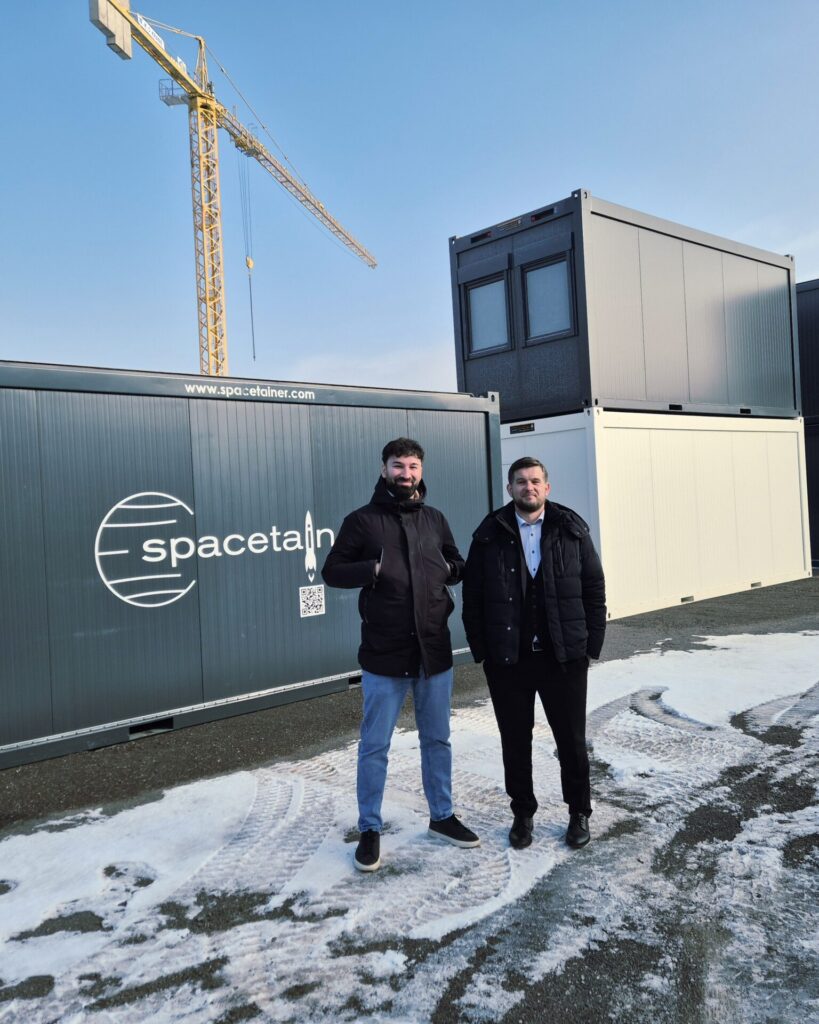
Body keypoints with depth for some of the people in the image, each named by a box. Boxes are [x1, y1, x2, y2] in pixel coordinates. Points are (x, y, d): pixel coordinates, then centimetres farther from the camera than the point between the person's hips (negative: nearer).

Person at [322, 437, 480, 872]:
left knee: (438, 740, 16)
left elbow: (458, 564, 19)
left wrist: (448, 569, -3)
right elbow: (332, 571, -2)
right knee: (374, 746, 6)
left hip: (435, 651, 4)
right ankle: (369, 829, 22)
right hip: (383, 654, -4)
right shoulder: (362, 520, -4)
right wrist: (371, 570, -18)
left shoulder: (435, 519, 8)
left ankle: (442, 816, 33)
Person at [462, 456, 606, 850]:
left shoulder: (572, 530, 1)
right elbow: (472, 597, 2)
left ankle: (579, 813, 31)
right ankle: (522, 814, 30)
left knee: (571, 739, 11)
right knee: (515, 741, 12)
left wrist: (592, 644, -2)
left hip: (564, 657, 0)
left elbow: (594, 589, 3)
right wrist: (481, 650, -2)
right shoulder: (490, 535, 0)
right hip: (507, 659, 0)